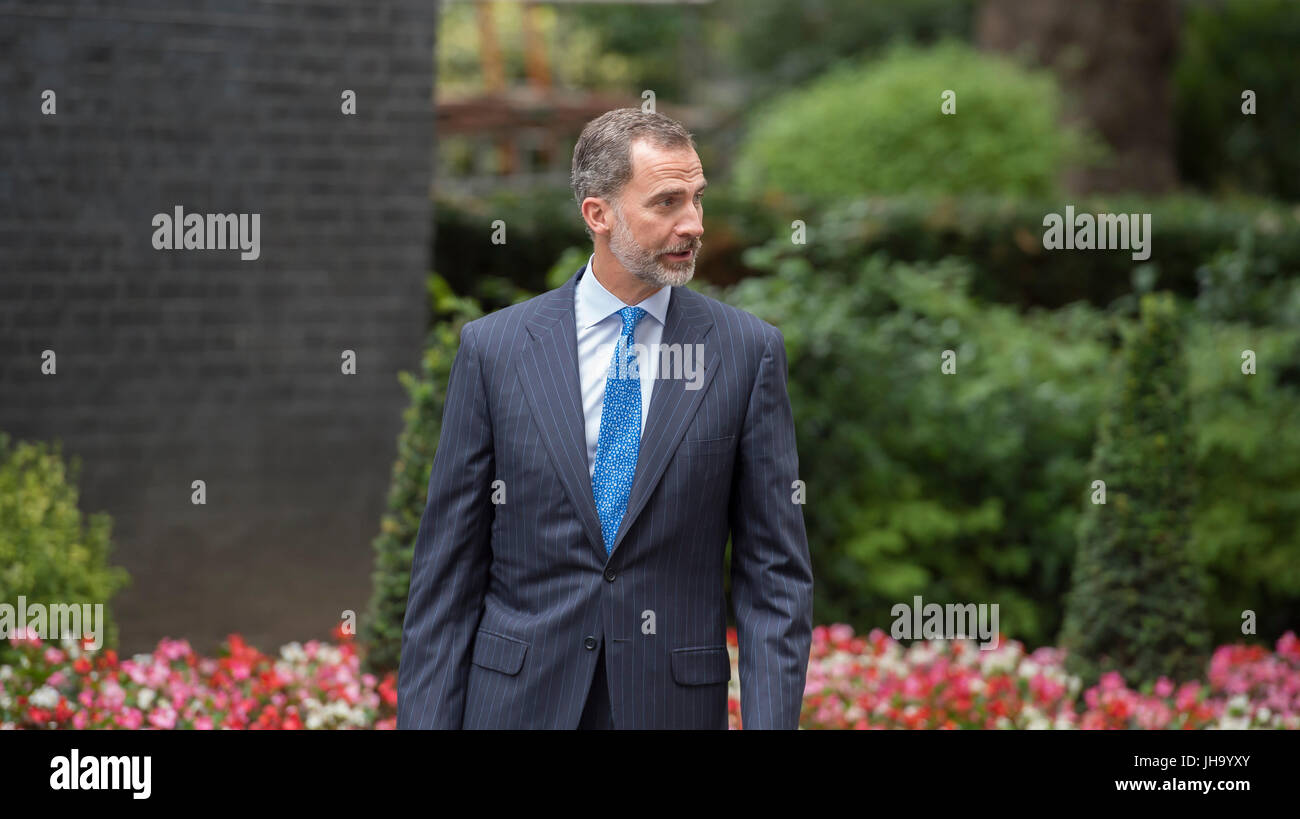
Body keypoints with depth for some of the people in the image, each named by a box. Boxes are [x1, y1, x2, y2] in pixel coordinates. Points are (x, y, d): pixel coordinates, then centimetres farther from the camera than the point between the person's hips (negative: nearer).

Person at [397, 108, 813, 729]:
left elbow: (775, 571, -1)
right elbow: (447, 570, 1)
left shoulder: (748, 351, 0)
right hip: (518, 699, 0)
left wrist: (771, 722, -11)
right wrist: (426, 720, -5)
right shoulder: (492, 348, 0)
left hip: (673, 702, 0)